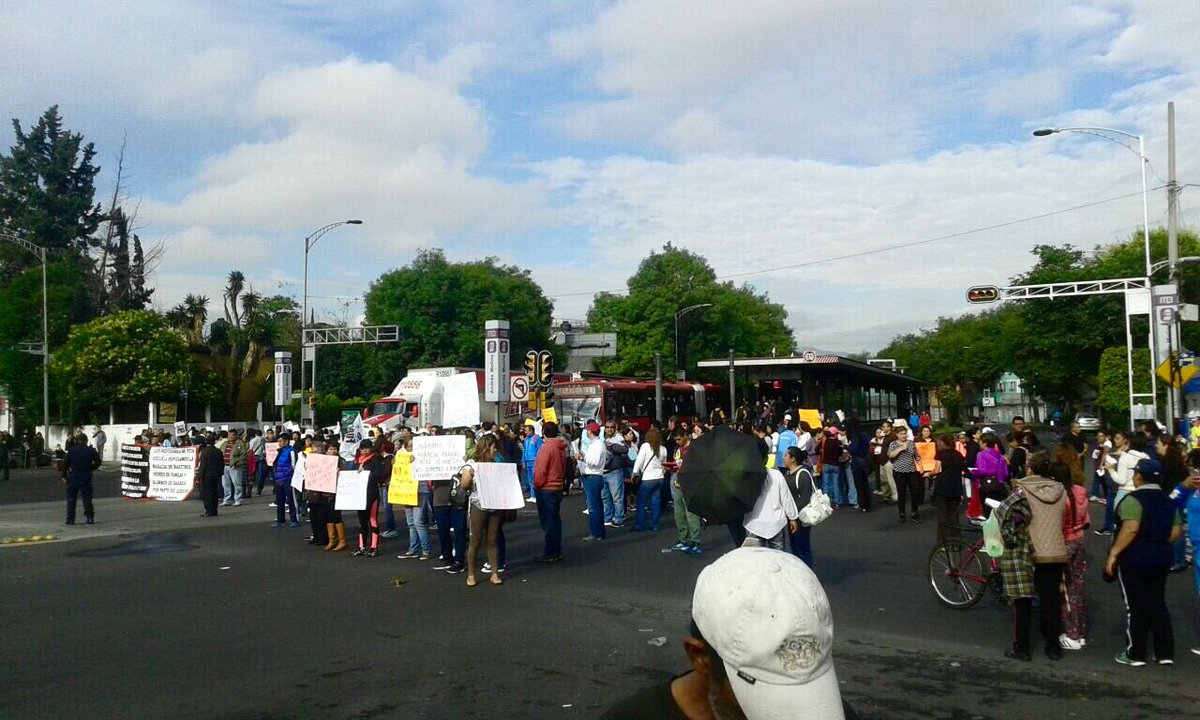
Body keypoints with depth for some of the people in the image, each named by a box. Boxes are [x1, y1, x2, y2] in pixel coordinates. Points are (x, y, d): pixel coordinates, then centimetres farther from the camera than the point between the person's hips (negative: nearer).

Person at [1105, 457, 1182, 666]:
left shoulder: (1133, 499, -16)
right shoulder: (1168, 501, 8)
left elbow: (1130, 529, -25)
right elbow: (1176, 531, 8)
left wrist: (1113, 553, -21)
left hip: (1134, 559, -7)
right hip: (1161, 559, 7)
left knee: (1136, 607, 1)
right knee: (1157, 604, 15)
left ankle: (1136, 654, 8)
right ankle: (1165, 653, 18)